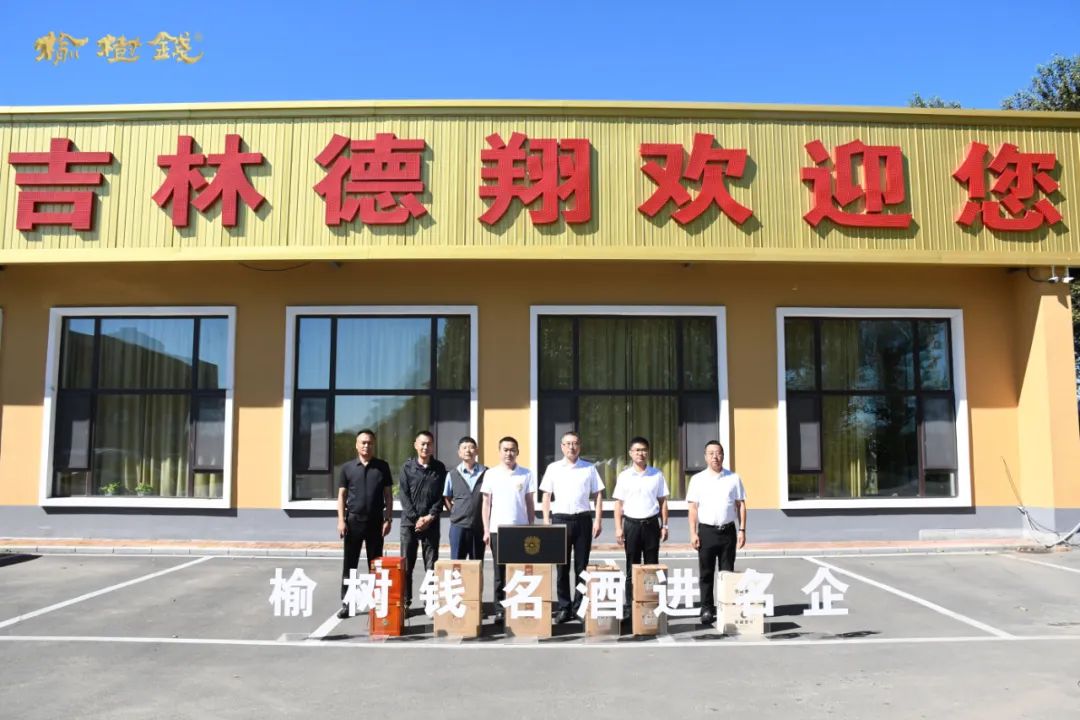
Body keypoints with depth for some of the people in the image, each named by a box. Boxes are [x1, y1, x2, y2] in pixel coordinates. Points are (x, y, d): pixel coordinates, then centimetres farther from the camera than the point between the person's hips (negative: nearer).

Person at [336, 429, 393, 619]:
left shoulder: (382, 466, 3)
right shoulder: (347, 467, 3)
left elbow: (388, 495, 4)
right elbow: (342, 495, 3)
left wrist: (388, 519, -3)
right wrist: (341, 520, -6)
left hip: (375, 521, 0)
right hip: (353, 520, 0)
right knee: (349, 564, 4)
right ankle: (346, 603, 11)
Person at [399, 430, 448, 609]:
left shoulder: (439, 468, 5)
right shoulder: (407, 467, 4)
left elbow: (441, 496, 2)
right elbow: (403, 494, -2)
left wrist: (430, 517, -10)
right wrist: (416, 518, -11)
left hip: (431, 523, 0)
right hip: (409, 522, 0)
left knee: (431, 565, 1)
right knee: (406, 565, 3)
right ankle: (404, 601, 12)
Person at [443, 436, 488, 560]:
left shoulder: (486, 473, -1)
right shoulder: (452, 475, 4)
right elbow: (446, 498, 14)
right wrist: (454, 513, 3)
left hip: (479, 525, 0)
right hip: (458, 525, 0)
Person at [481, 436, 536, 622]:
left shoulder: (526, 474, 5)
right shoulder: (491, 474, 4)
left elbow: (530, 503, 8)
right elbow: (486, 503, 5)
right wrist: (486, 530, -1)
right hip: (497, 530, 0)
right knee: (500, 571, 4)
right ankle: (499, 610, 10)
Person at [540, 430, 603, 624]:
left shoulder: (589, 468, 7)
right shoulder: (553, 468, 7)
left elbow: (598, 495, 8)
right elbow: (546, 495, 8)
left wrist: (597, 520, -1)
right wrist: (546, 521, 0)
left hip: (583, 519, 0)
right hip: (561, 519, 0)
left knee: (581, 566, 4)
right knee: (562, 567, 2)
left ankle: (579, 607, 12)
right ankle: (563, 607, 9)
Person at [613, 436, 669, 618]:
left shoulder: (657, 475, 4)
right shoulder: (624, 476, 3)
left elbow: (663, 501, 8)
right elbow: (618, 503, 4)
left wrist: (664, 525, 3)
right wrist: (618, 528, -3)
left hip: (651, 523, 1)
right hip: (631, 523, 0)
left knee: (652, 566, 5)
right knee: (632, 567, 5)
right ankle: (630, 605, 11)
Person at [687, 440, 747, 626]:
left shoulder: (734, 478, 5)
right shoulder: (698, 480, 2)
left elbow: (741, 505, 6)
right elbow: (693, 508, 1)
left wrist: (742, 530, -1)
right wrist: (693, 533, -6)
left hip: (728, 531, 1)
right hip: (706, 531, -1)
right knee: (706, 574, 3)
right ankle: (707, 609, 11)